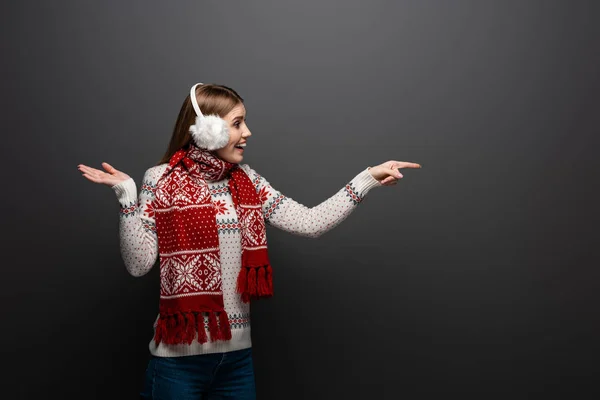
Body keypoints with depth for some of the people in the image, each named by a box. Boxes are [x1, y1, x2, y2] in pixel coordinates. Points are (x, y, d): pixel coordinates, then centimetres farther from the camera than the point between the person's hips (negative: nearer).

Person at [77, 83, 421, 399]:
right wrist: (127, 195, -21)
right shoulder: (162, 180, -7)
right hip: (179, 356, -4)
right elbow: (139, 264, -12)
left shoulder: (248, 182, 6)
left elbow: (310, 223, -2)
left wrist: (369, 177, -5)